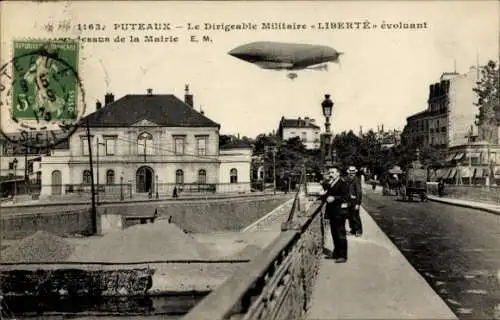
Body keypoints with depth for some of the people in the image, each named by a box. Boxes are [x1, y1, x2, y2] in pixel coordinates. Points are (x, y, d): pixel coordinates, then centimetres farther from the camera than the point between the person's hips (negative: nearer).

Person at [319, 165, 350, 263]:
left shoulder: (342, 183, -10)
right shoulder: (327, 184, 15)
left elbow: (346, 197, -18)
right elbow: (324, 198, 20)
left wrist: (334, 198, -25)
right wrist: (323, 195, -1)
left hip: (339, 212, -8)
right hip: (331, 212, 8)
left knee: (340, 234, -4)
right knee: (334, 234, 15)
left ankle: (343, 256, 2)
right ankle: (336, 253, 25)